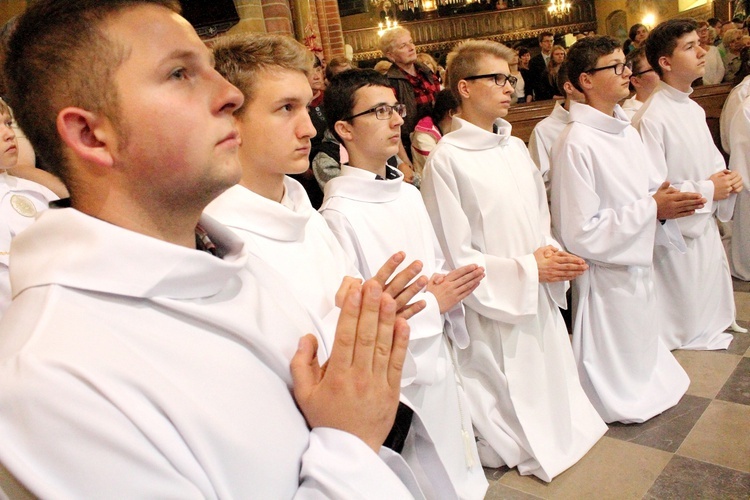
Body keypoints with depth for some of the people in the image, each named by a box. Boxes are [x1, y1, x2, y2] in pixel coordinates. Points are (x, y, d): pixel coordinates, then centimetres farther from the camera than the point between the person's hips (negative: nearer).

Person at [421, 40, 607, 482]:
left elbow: (540, 220, 13)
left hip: (538, 297, 6)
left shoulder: (515, 147, 5)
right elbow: (454, 256, -16)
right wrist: (527, 269, -15)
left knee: (546, 377, 20)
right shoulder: (446, 159, -17)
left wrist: (553, 254, -7)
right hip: (491, 306, -6)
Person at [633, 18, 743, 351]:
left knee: (707, 306, 21)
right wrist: (707, 190, -16)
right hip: (677, 233, -8)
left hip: (705, 225, 8)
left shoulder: (694, 109, 8)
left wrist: (728, 179, -1)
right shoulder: (652, 118, -21)